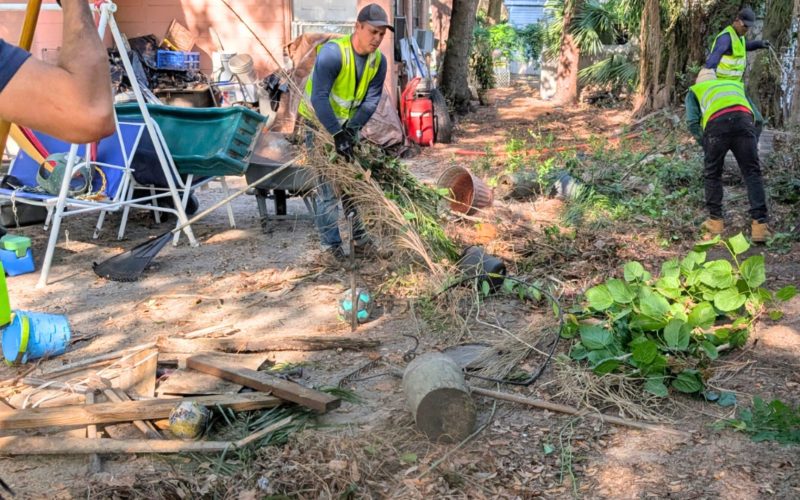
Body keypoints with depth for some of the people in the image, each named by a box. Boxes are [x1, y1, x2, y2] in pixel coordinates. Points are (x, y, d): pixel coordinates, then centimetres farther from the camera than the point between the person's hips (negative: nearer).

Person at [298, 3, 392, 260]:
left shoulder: (378, 60, -8)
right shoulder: (332, 52, -29)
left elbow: (371, 100, -8)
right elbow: (319, 98, -33)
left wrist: (351, 129, -18)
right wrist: (336, 134, -35)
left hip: (348, 124, 6)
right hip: (318, 123, -6)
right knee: (327, 183, -8)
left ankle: (360, 238, 16)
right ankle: (330, 244, -1)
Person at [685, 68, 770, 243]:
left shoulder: (694, 90, 32)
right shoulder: (736, 85, 40)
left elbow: (692, 122, 13)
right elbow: (757, 117, 31)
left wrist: (704, 144, 24)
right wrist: (752, 145, 37)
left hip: (717, 123, -2)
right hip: (743, 120, 2)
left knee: (712, 175, 16)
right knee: (752, 174, 6)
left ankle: (716, 221, 18)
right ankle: (760, 225, -1)